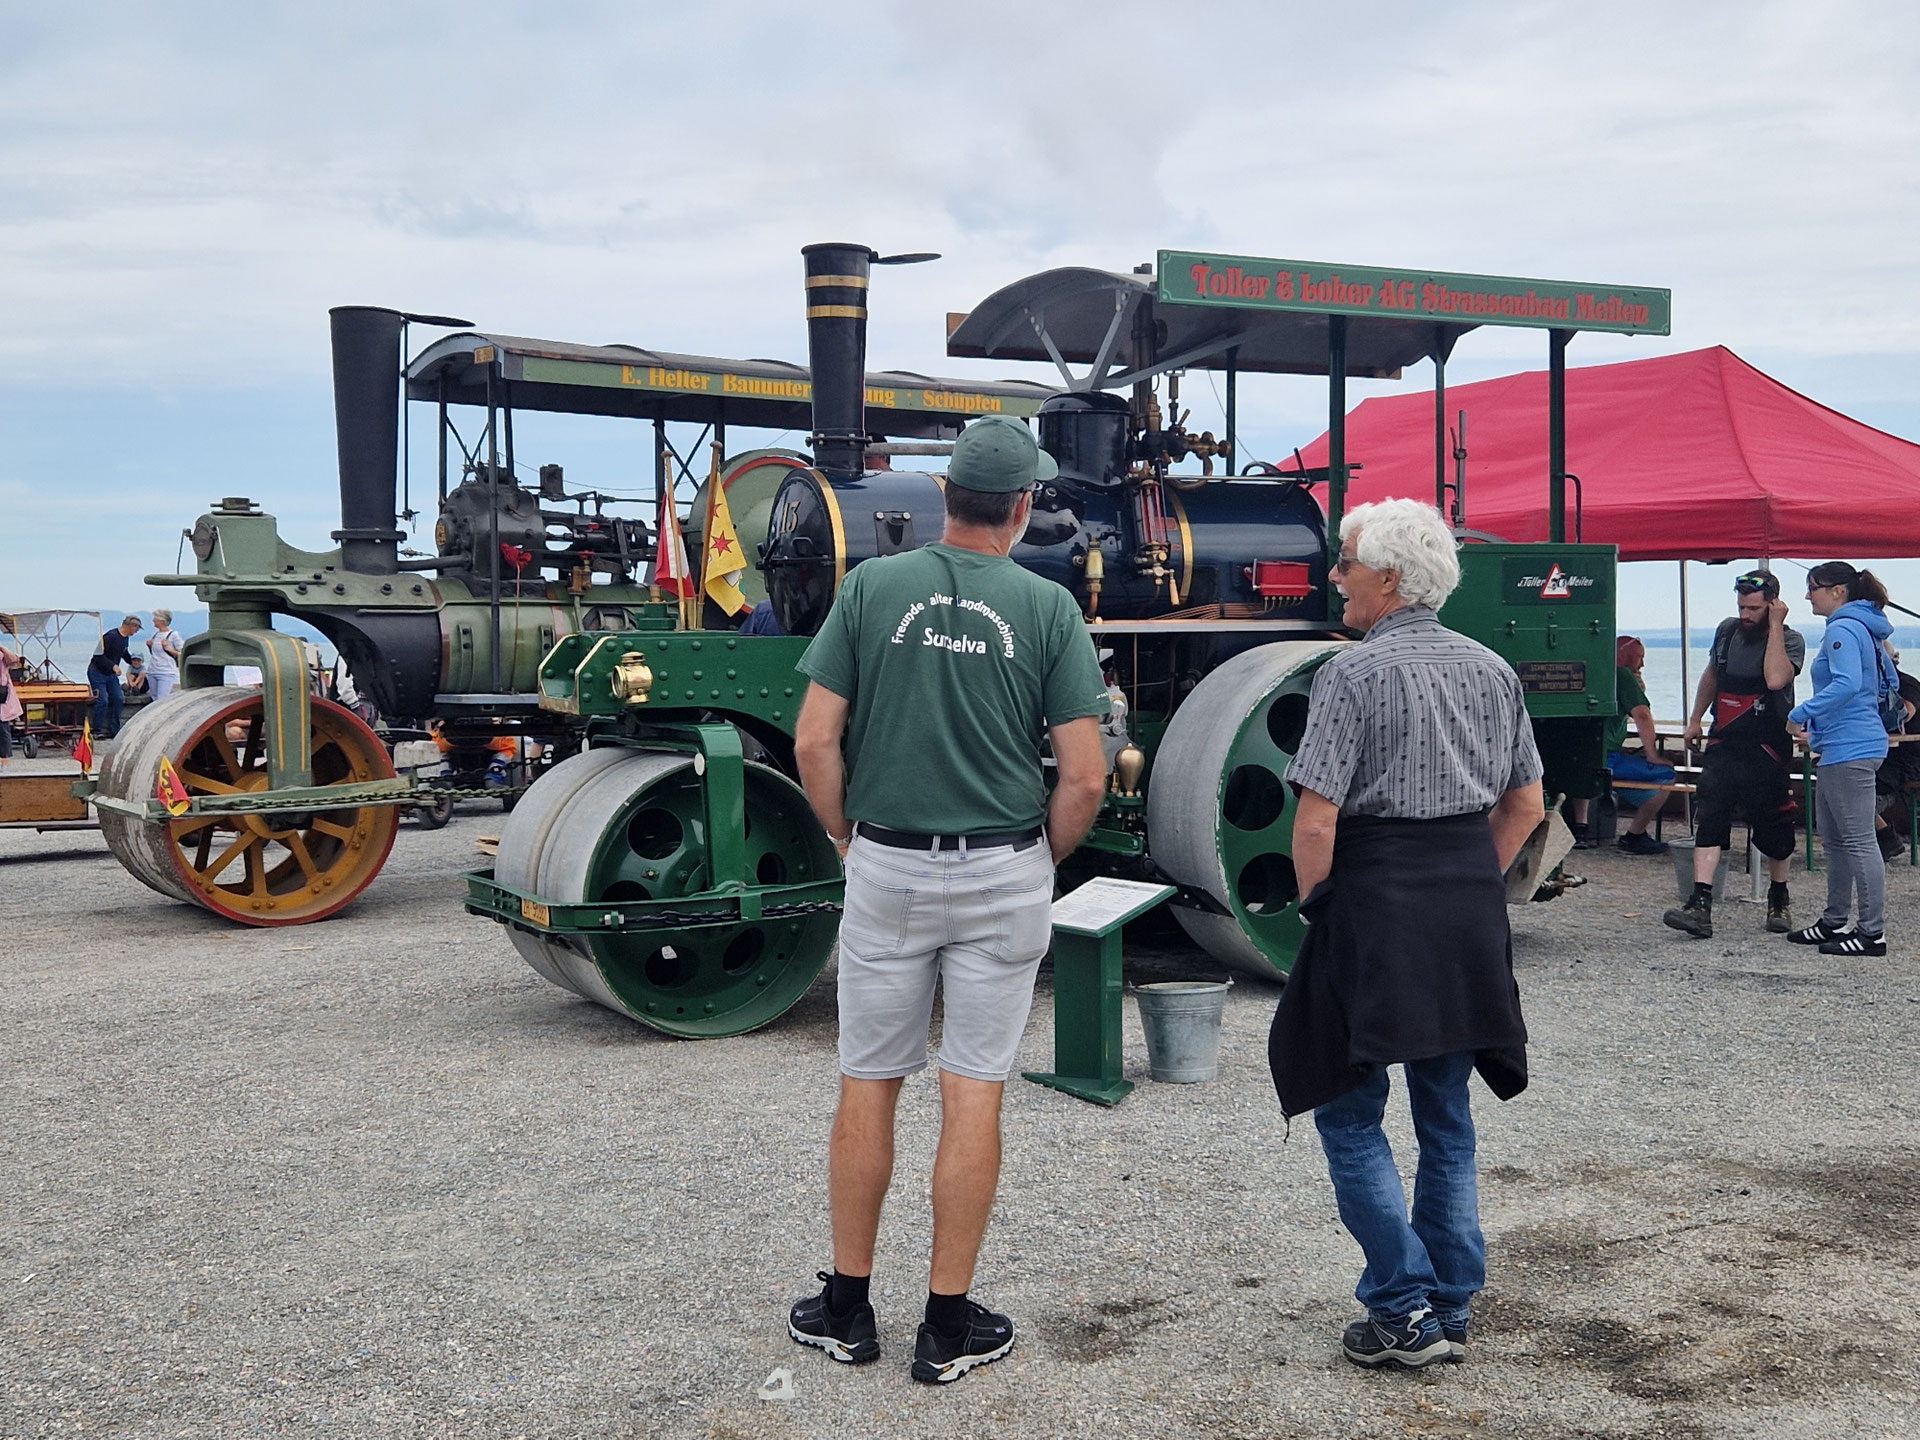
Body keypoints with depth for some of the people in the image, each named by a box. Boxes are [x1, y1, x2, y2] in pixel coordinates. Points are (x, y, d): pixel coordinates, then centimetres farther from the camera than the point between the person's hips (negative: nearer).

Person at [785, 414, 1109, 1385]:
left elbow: (814, 741, -6)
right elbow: (1085, 773, -7)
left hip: (886, 869, 1)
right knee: (974, 1096, 6)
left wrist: (848, 841, 8)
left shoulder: (872, 587, -3)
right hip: (1003, 876, -1)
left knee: (867, 1087, 12)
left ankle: (847, 1308, 23)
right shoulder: (1047, 606, -5)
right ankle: (949, 1326, 15)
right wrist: (1043, 861, 8)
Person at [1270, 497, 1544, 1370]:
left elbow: (1316, 821, -17)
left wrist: (1312, 905, -2)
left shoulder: (1353, 674, -12)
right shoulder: (1492, 670, 8)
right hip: (1471, 914, 7)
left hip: (1375, 905, -6)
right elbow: (1525, 805, 13)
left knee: (1349, 1111, 6)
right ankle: (1450, 1312, 22)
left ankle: (1405, 1311, 4)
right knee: (1446, 1115, 15)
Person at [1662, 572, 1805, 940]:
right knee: (1708, 822, -11)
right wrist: (1695, 719, 25)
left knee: (1773, 830, 7)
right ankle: (1700, 905, -19)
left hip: (1766, 751, -3)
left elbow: (1775, 679, -27)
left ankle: (1779, 899, 31)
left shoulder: (1790, 641, -6)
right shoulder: (1727, 630, 8)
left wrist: (1775, 626, -21)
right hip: (1722, 746, 4)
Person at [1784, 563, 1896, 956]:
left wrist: (1801, 713, -19)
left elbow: (1847, 684, -28)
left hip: (1850, 750, -11)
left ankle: (1873, 933, -4)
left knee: (1859, 841, -7)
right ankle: (1834, 922, 24)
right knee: (1833, 839, 17)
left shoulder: (1842, 629, -13)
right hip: (1843, 749, 11)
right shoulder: (1863, 629, 19)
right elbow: (1887, 684, 27)